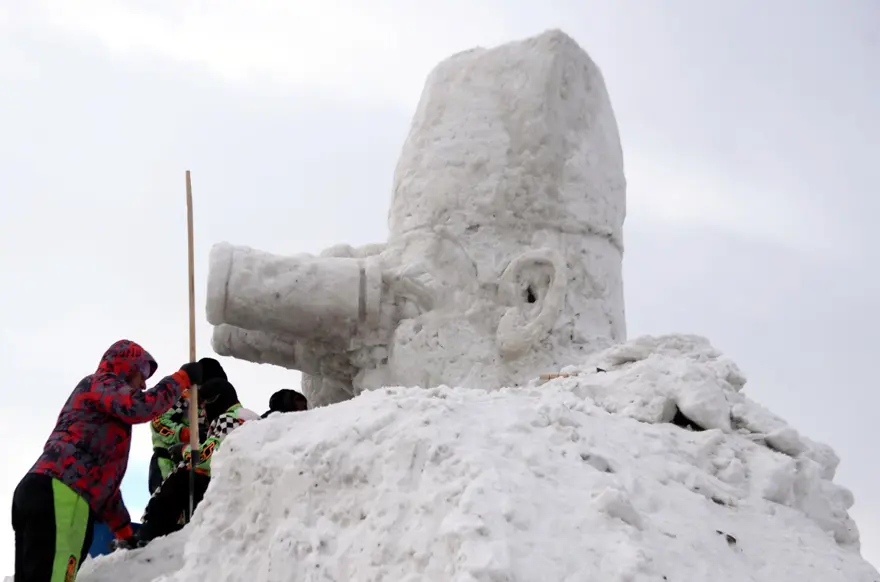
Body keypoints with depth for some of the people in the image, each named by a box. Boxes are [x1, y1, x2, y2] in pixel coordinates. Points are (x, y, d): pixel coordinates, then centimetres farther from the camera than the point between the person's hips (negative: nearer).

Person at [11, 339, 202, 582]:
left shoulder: (104, 414, 38)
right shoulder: (100, 383, 11)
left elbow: (103, 474, 39)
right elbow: (139, 407, -12)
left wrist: (124, 530, 40)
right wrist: (183, 378, 0)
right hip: (60, 495, -10)